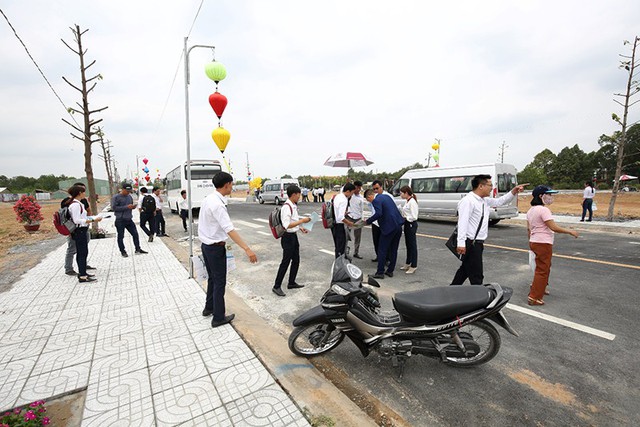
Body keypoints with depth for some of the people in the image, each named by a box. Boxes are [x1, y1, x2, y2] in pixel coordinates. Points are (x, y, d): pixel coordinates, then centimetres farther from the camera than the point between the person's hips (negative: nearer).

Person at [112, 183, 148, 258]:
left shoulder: (130, 197, 10)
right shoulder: (115, 197, -8)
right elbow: (114, 207, -15)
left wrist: (133, 206, -2)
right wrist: (126, 207, -21)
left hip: (129, 219, 6)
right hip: (120, 220, -5)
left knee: (135, 234, 7)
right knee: (121, 236, 4)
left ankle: (138, 249, 18)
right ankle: (123, 251, 16)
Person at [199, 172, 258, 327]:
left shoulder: (209, 198, 5)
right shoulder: (217, 204, -24)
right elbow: (229, 229, -33)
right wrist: (247, 249, -37)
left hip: (206, 245, 9)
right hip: (216, 247, -9)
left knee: (212, 278, 23)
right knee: (220, 282, 4)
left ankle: (209, 307, 40)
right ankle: (218, 318, 18)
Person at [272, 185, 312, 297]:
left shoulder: (294, 206, 9)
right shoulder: (286, 207, -21)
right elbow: (287, 225, -28)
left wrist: (300, 228, 10)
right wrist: (302, 221, -25)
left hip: (294, 236, 10)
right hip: (288, 237, -10)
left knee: (296, 260, 17)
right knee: (285, 262, -2)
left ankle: (291, 283, 31)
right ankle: (277, 286, 11)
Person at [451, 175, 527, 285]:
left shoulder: (485, 201, 13)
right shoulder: (468, 201, -17)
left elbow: (500, 201, 30)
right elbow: (462, 222, -25)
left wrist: (513, 192, 14)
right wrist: (461, 243, -31)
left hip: (477, 243, 11)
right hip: (470, 244, -11)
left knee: (465, 269, 21)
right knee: (476, 276, -3)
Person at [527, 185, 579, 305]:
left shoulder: (531, 210, 10)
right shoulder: (544, 210, -17)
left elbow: (528, 228, 14)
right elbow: (554, 227, -21)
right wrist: (570, 232, -10)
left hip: (534, 242, 9)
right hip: (543, 243, -9)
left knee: (543, 267, 26)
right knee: (543, 270, -1)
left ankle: (539, 288, 41)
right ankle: (534, 297, 2)